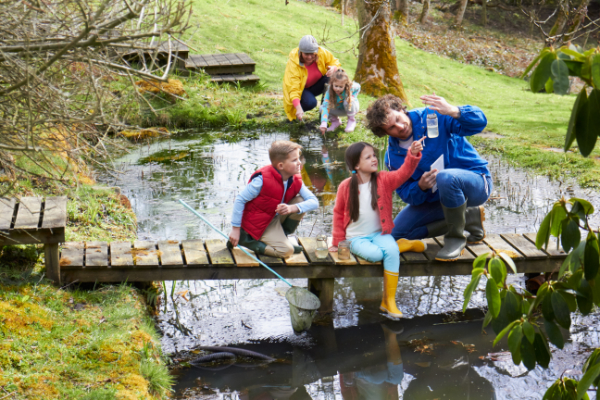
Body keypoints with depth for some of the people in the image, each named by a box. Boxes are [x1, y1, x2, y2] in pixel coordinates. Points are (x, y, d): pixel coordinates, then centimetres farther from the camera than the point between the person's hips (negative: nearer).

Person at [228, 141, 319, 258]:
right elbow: (240, 200, -21)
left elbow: (314, 202, -13)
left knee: (300, 201, -11)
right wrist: (235, 229, -20)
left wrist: (292, 208, -32)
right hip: (259, 224, -7)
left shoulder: (296, 181, -9)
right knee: (286, 251, -19)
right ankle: (245, 239, -7)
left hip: (277, 217, 7)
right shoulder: (263, 179, -28)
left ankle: (281, 236, 3)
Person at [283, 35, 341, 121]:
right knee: (310, 102, -36)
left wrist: (333, 68, -32)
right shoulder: (293, 64, -31)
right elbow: (293, 89, -36)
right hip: (301, 89, -4)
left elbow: (335, 62, -5)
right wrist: (298, 108, -51)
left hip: (316, 86, 4)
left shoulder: (322, 53, -21)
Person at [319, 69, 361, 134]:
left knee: (348, 101, -35)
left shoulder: (350, 87, -30)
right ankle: (335, 121, 5)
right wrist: (323, 124, -55)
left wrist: (353, 96, -19)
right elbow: (325, 107, -43)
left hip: (351, 108, -1)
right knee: (322, 107, -24)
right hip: (338, 110, 1)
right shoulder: (329, 92, -33)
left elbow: (358, 87, -4)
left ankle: (351, 121, -7)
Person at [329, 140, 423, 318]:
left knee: (392, 250, -29)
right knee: (375, 253, -34)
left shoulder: (383, 180, -2)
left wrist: (413, 155, -35)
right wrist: (338, 241, 5)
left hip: (379, 233, 2)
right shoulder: (346, 187, -6)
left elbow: (403, 173, -18)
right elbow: (338, 213, 5)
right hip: (356, 238, -2)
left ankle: (389, 301, -19)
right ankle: (405, 244, 0)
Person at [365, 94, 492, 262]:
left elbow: (479, 122, -27)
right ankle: (469, 217, 3)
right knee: (398, 231, -4)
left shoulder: (434, 117, -16)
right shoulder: (393, 156, -2)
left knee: (446, 177, -40)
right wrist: (421, 186, -27)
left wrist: (453, 111, -47)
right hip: (435, 197, 6)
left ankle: (456, 237, -17)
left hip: (477, 183, -6)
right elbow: (407, 195, -3)